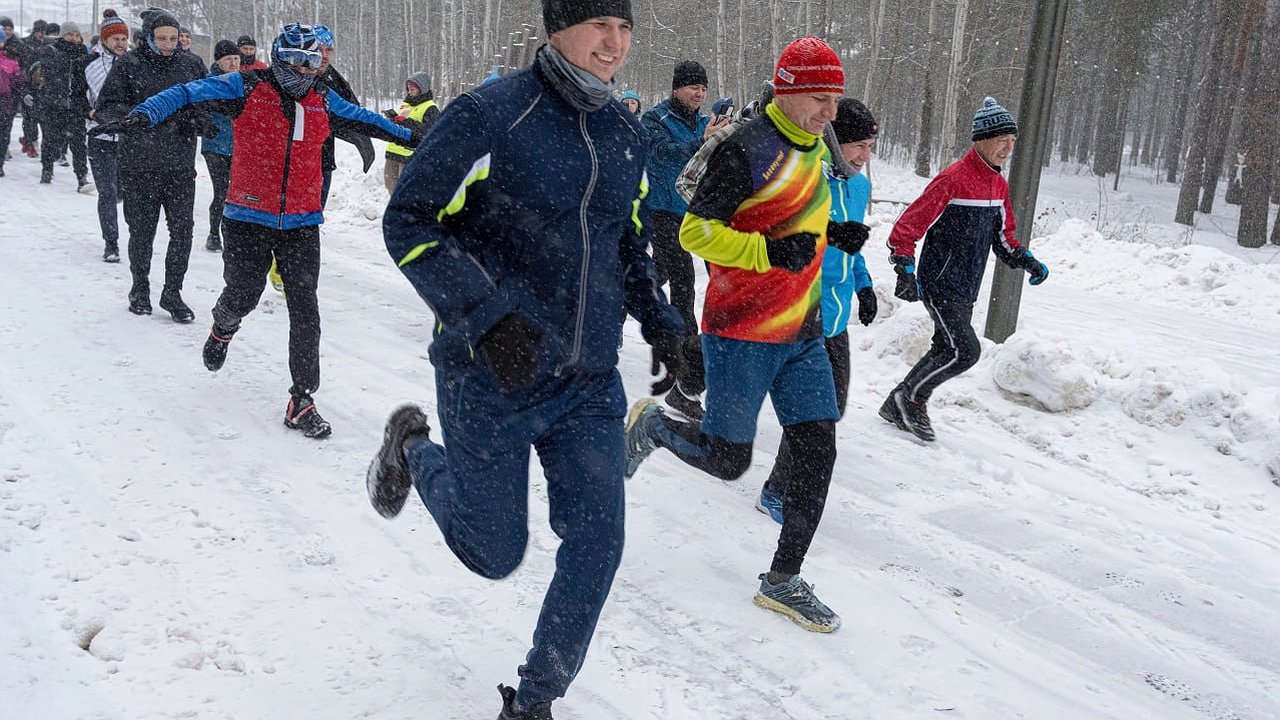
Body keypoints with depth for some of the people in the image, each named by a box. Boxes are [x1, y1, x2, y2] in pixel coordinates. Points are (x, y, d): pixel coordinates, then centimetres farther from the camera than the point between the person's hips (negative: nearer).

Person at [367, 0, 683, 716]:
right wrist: (485, 315, -25)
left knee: (597, 546, 0)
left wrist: (660, 319, 8)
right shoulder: (490, 115, -14)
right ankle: (414, 448, 40)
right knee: (496, 553, 10)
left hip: (590, 385, 5)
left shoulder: (627, 134, 6)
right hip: (491, 380, -5)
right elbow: (410, 220, -14)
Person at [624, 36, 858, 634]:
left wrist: (831, 235, 5)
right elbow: (695, 232, -18)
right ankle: (651, 424, 31)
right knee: (728, 460, 0)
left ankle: (783, 581, 17)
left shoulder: (816, 149, 10)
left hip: (802, 335, 8)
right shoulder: (747, 150, -17)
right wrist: (771, 251, -28)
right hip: (742, 334, -8)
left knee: (817, 452, 4)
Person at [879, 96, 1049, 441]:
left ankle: (898, 406, 25)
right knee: (965, 350, -14)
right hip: (940, 284, -9)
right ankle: (913, 397, 5)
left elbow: (1003, 236, 20)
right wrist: (905, 270, -26)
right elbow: (910, 223, -18)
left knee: (947, 351, 12)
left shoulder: (999, 184, 10)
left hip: (965, 290, 9)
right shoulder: (953, 179, -17)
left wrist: (1026, 260, 5)